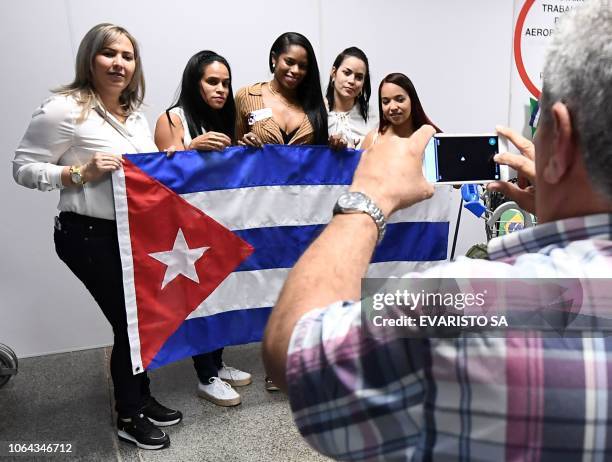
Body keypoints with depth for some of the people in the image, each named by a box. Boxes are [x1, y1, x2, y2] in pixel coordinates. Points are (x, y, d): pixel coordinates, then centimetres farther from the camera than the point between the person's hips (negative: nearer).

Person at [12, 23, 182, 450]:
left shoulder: (135, 114, 8)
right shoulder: (64, 110, -15)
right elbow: (24, 168, -12)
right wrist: (81, 173, -23)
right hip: (90, 237, -8)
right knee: (130, 322, 0)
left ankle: (142, 400, 37)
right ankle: (129, 417, 23)